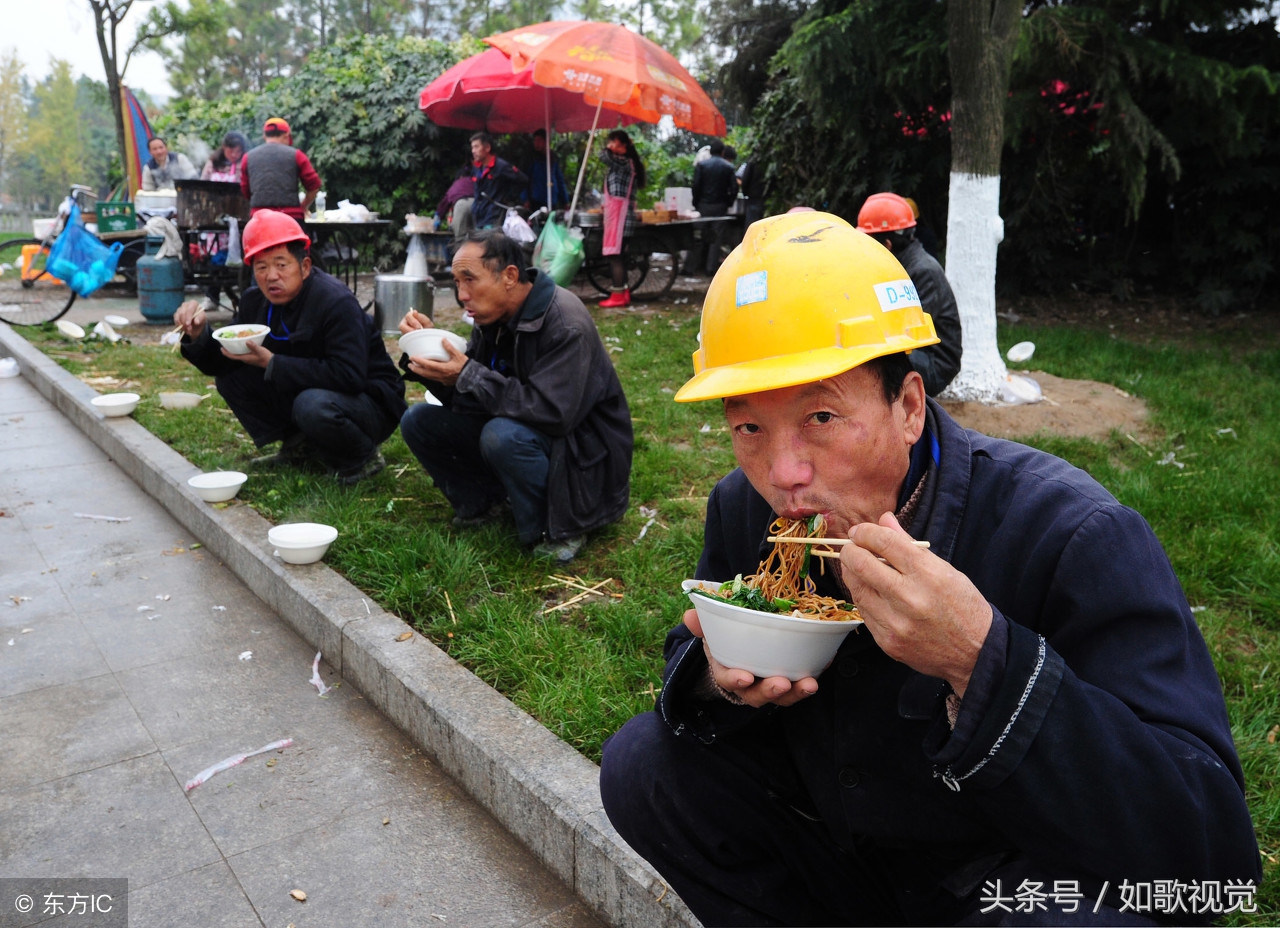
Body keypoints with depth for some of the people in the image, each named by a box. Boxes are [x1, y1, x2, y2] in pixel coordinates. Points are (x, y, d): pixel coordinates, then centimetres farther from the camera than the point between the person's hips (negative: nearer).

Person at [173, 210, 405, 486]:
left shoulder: (337, 303, -24)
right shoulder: (256, 301, -2)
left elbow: (348, 377, -34)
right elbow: (221, 363, 4)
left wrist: (272, 364, -32)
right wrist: (198, 334, -18)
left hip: (371, 403, -7)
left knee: (312, 404, -37)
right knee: (230, 376, 0)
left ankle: (361, 457, -7)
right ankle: (297, 445, 9)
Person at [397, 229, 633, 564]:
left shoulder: (566, 325, -25)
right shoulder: (493, 316, -1)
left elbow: (552, 413, -33)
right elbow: (462, 395, 2)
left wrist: (467, 375, -31)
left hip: (582, 455, -7)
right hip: (518, 428, 7)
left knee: (503, 435, -36)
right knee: (418, 421, -4)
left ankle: (555, 533, -14)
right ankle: (479, 503, 12)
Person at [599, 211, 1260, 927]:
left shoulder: (1076, 538, -28)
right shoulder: (744, 508, -11)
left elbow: (1216, 849, -32)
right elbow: (691, 652, 6)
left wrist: (980, 661, -45)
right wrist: (714, 678, -21)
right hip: (841, 858, 5)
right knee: (642, 762, -10)